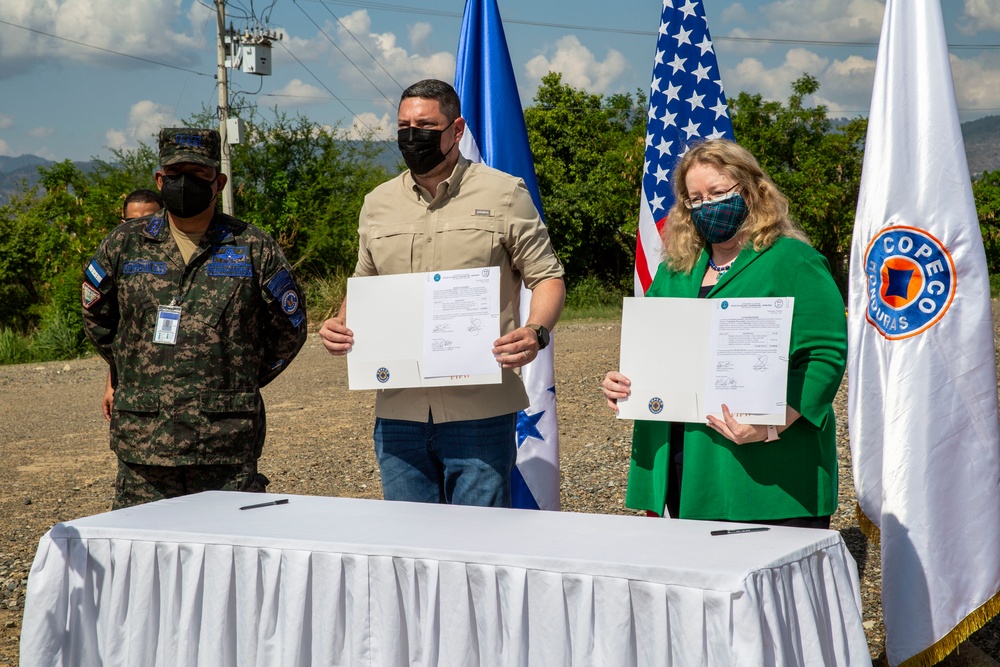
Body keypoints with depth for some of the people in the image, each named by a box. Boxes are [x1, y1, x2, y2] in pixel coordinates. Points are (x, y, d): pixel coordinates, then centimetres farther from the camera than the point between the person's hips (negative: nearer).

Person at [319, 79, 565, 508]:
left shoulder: (504, 194, 2)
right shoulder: (377, 204, 14)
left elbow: (546, 277, 3)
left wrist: (536, 331, -17)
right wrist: (341, 325, 2)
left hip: (480, 409, -4)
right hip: (398, 410, 4)